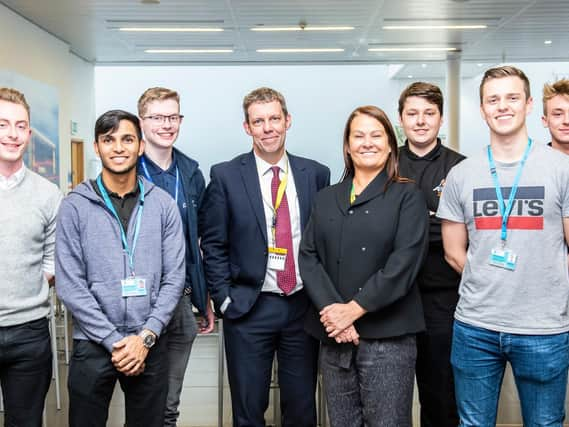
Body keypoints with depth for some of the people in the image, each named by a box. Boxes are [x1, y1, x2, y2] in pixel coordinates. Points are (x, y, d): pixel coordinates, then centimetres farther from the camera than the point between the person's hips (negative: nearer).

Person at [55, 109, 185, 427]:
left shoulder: (163, 204, 1)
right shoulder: (75, 206, -3)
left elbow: (174, 277, 0)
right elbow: (70, 285, -6)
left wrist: (146, 336, -9)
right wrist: (113, 341, -10)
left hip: (150, 345, 1)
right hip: (93, 344, -1)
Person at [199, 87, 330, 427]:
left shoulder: (316, 174, 3)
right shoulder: (226, 176, -3)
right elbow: (213, 245, -1)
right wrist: (225, 299, -6)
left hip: (303, 306, 2)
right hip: (249, 308, -2)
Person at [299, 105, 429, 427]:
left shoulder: (408, 196, 2)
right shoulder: (326, 199, 14)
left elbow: (405, 261, -10)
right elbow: (309, 257, 4)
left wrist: (354, 308, -15)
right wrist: (330, 310, -11)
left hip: (388, 336, -3)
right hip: (334, 335, 4)